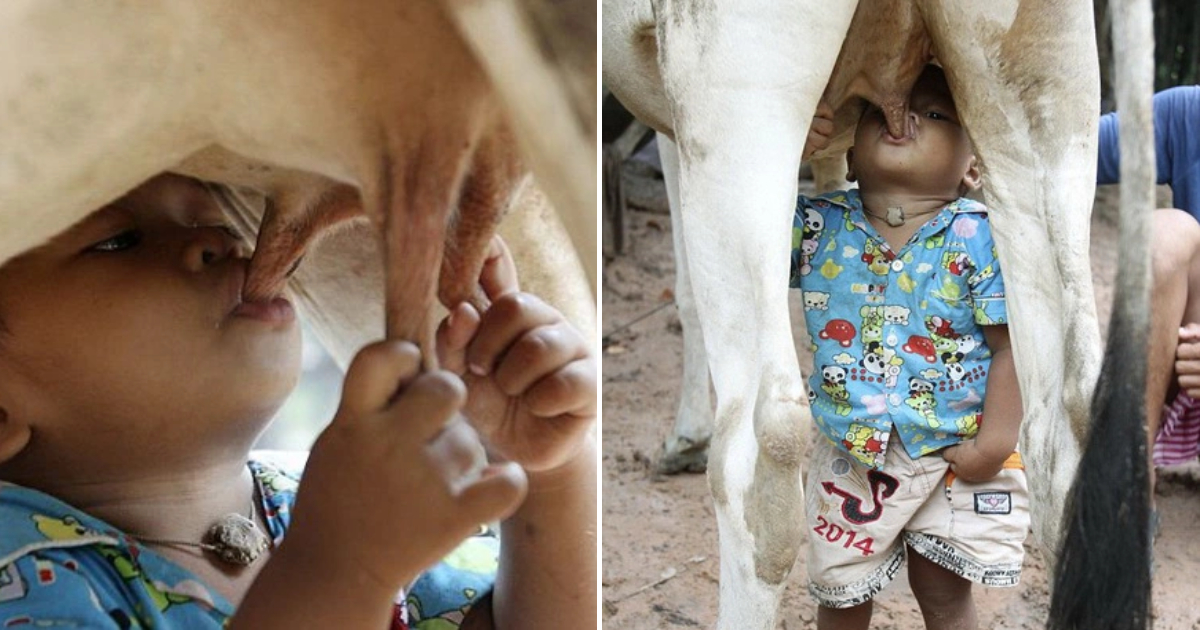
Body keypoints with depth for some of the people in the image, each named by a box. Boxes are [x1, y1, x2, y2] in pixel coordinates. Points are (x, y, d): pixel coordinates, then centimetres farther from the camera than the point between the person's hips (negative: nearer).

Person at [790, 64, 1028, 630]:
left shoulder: (978, 237, -12)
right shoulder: (816, 224, -4)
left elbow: (1010, 344, -11)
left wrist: (997, 440, -17)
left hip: (954, 454, -2)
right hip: (848, 451, 2)